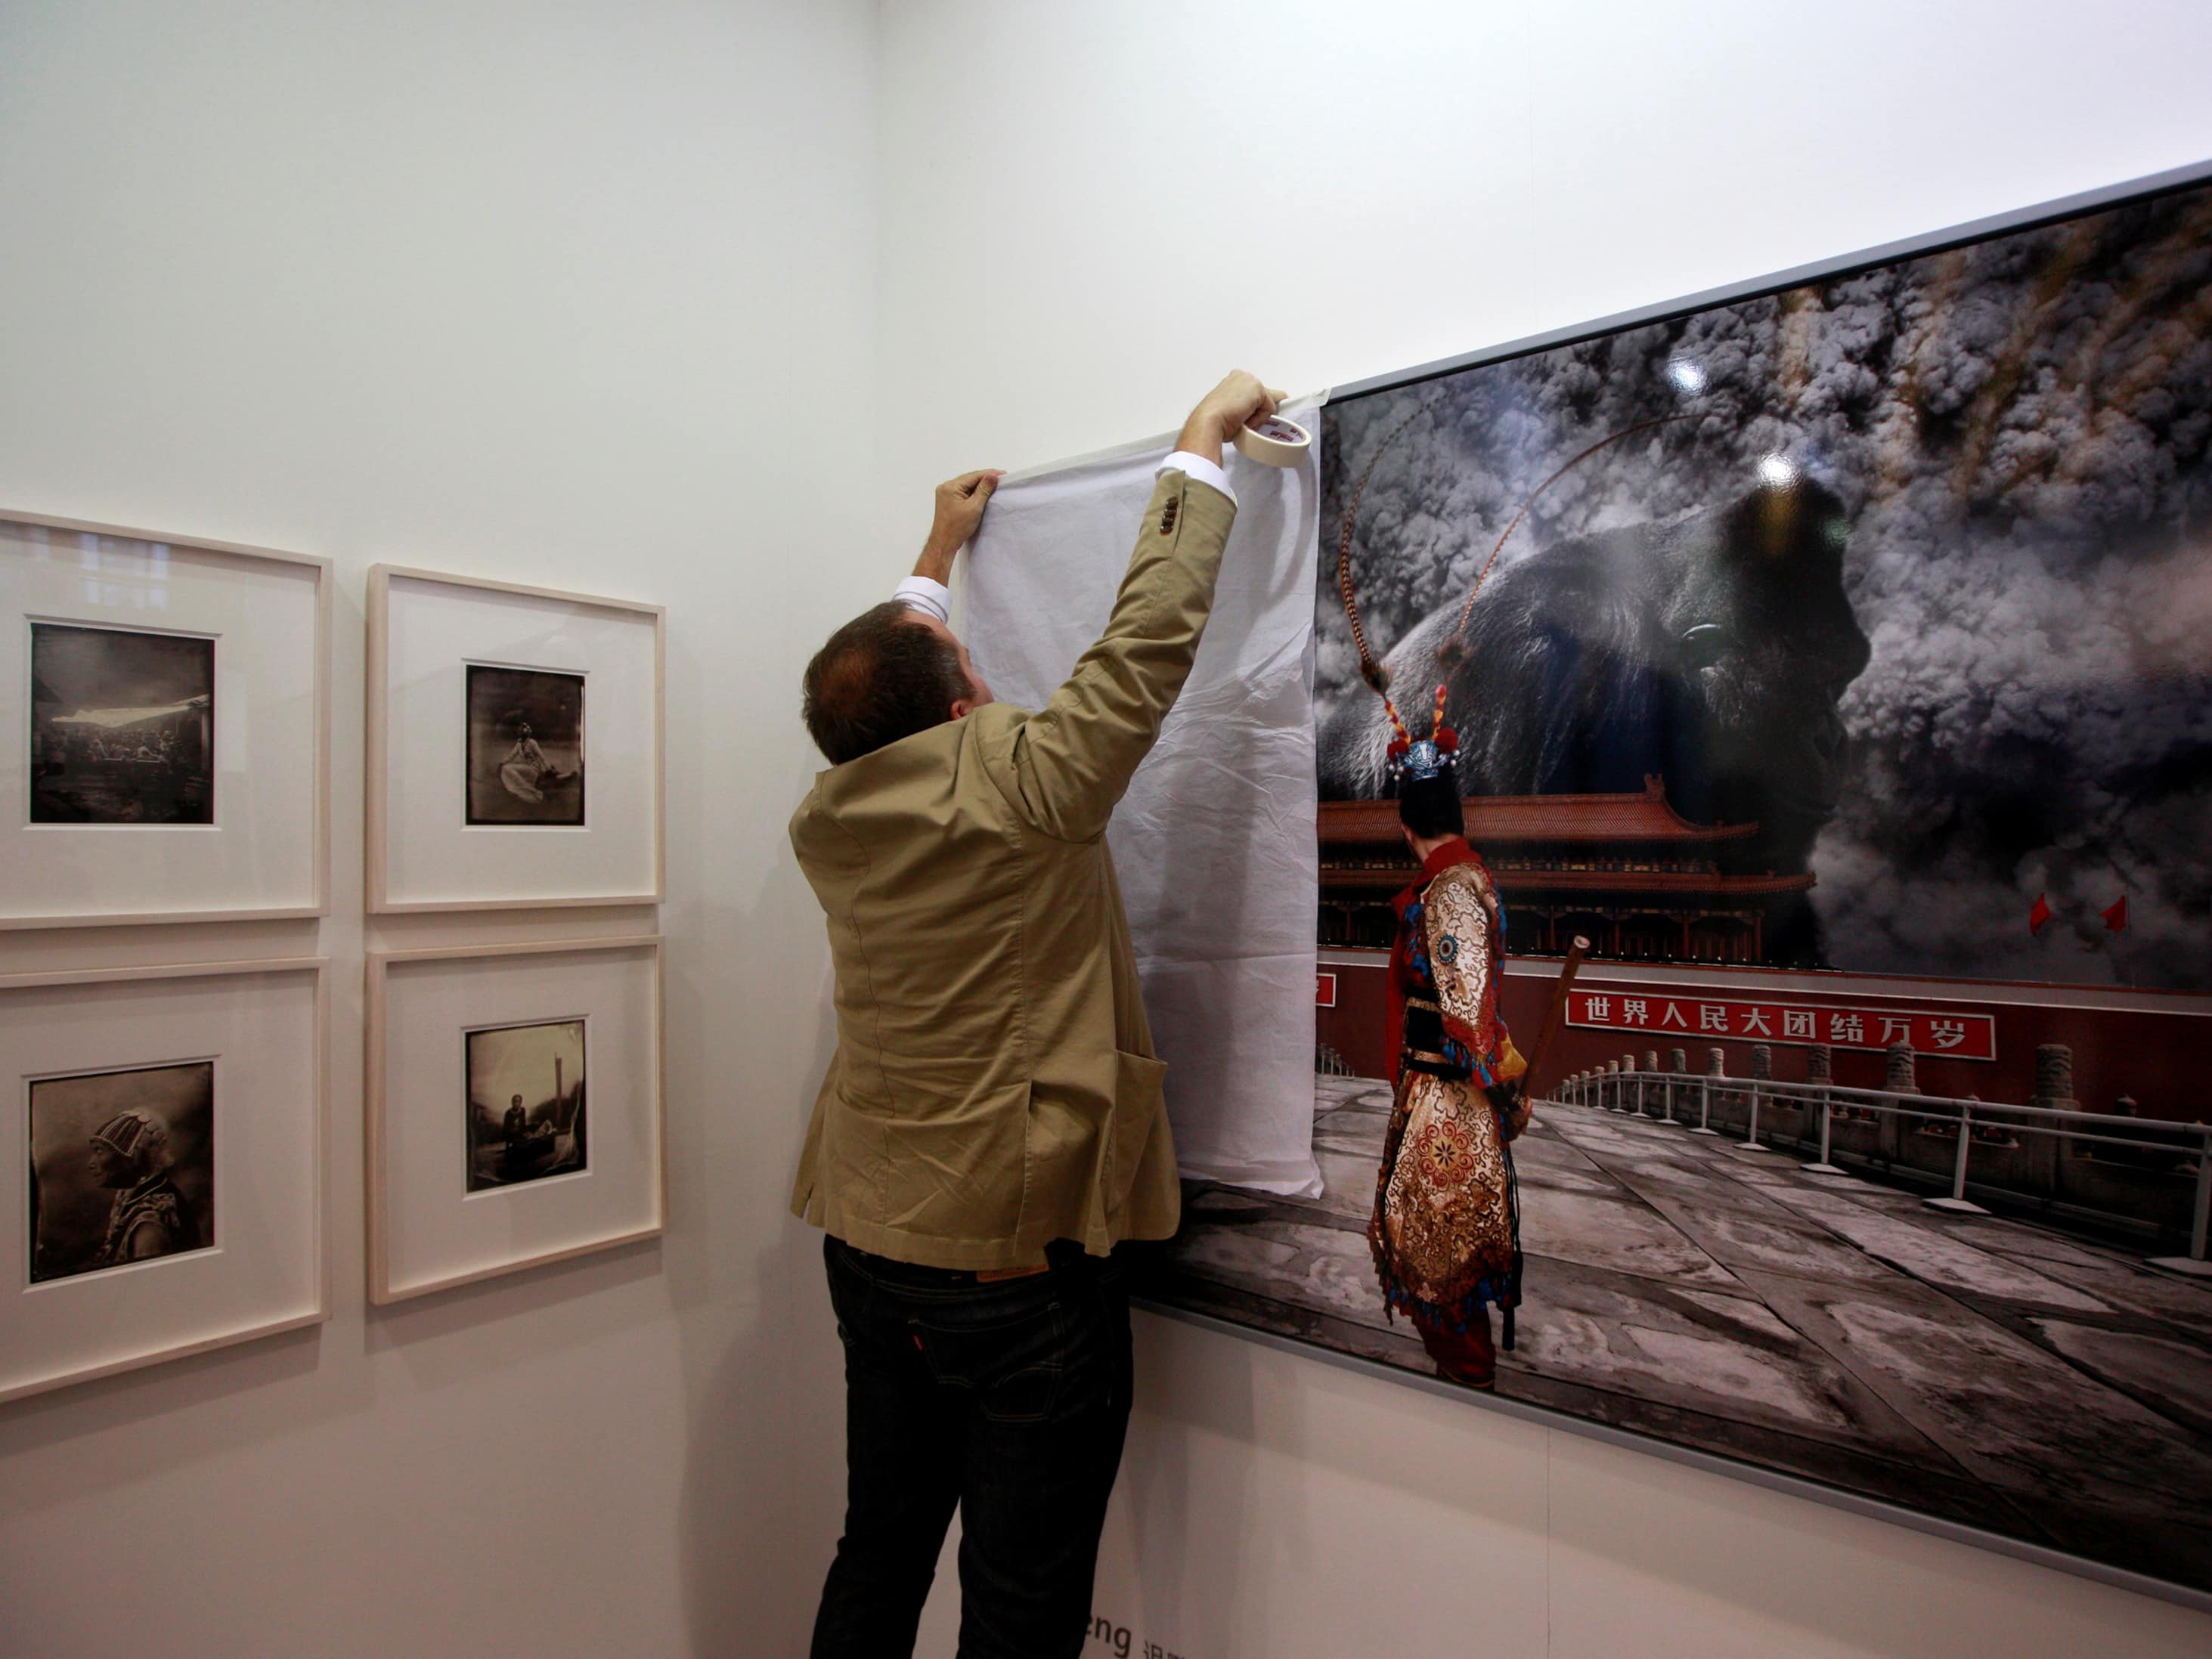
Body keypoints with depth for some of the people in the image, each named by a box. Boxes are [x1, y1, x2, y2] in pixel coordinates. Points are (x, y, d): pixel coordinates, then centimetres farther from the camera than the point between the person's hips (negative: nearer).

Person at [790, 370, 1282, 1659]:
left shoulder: (831, 814, 1)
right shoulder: (1014, 782, -19)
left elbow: (877, 706, 21)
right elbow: (1151, 633, -12)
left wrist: (937, 559, 33)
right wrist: (1204, 439, 2)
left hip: (870, 1249, 7)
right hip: (1019, 1262, -7)